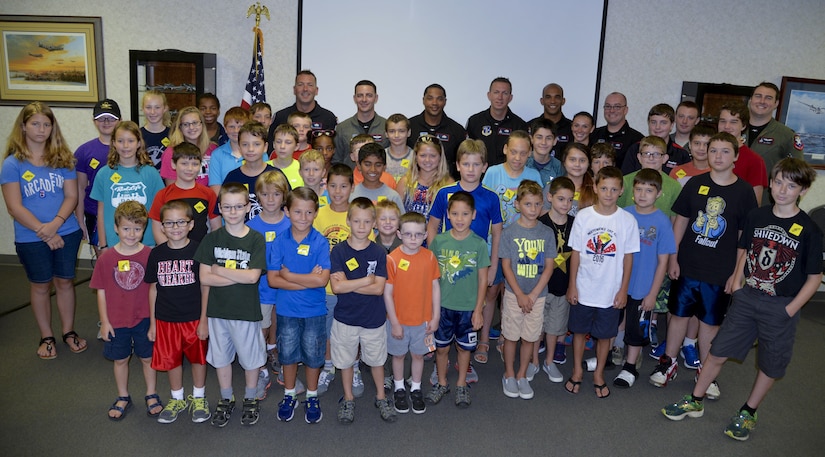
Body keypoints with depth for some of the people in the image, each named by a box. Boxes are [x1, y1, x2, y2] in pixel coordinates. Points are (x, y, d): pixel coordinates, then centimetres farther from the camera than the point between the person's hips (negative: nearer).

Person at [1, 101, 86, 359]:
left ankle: (69, 331, 30)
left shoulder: (63, 159, 1)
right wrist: (44, 231, -16)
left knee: (64, 281, 13)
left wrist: (55, 224, -17)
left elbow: (72, 196, -2)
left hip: (67, 232, 2)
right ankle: (46, 337, 28)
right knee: (40, 286, 13)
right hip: (31, 238, -2)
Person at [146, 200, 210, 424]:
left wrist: (204, 320, -8)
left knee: (198, 358, 13)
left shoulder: (198, 251, -11)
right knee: (171, 360, 14)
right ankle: (177, 399, 36)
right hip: (166, 319, 2)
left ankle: (198, 397, 34)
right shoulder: (156, 254, -2)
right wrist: (152, 323, 6)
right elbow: (153, 289, 6)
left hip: (194, 319, -2)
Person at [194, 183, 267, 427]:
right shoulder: (212, 239, -3)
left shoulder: (256, 239, -9)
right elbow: (204, 278, -9)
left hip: (246, 310, -2)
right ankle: (226, 399, 36)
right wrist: (239, 276, -17)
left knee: (250, 357, 11)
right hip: (218, 309, 2)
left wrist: (219, 270, -13)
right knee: (221, 356, 16)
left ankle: (250, 400, 33)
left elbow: (253, 277, -18)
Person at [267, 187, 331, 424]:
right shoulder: (280, 241, -7)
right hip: (286, 309, 2)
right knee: (287, 352, 16)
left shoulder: (320, 242, -12)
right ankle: (289, 395, 36)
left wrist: (288, 275, -16)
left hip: (314, 311, -1)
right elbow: (272, 279, -12)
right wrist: (307, 280, -19)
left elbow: (322, 280, -22)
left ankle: (312, 397, 32)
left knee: (312, 354, 12)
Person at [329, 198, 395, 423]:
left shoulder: (379, 253, -7)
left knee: (376, 359, 17)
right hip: (345, 318, 0)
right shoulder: (338, 251, -10)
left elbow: (379, 288, -16)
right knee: (346, 360, 14)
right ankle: (348, 399, 35)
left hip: (374, 318, 1)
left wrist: (348, 284, -19)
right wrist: (366, 280, -18)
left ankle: (381, 397, 37)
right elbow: (336, 286, -20)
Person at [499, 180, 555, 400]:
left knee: (530, 337, 11)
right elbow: (506, 266, -6)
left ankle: (522, 375, 27)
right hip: (514, 293, -1)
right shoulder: (509, 232, -6)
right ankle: (509, 375, 26)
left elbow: (549, 266, -2)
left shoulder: (547, 233, -1)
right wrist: (520, 295, -12)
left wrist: (533, 294, -10)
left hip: (537, 295, 2)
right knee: (511, 336, 8)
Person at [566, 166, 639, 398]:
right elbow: (575, 253, -2)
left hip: (611, 291, 0)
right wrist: (572, 285, -2)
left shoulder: (627, 220, -8)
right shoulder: (583, 216, -7)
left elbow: (628, 257, -2)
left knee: (605, 334, 14)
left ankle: (599, 374, 33)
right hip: (583, 288, 0)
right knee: (579, 330, 14)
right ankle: (577, 371, 34)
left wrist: (623, 289, -2)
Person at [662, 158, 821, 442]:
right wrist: (737, 283, 4)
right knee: (718, 352, 8)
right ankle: (695, 402, 23)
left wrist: (790, 310, -10)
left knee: (770, 365, 11)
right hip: (746, 298, 3)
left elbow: (814, 276, -6)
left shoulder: (809, 231, -11)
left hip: (781, 306, -2)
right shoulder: (756, 217, -1)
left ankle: (748, 413, 32)